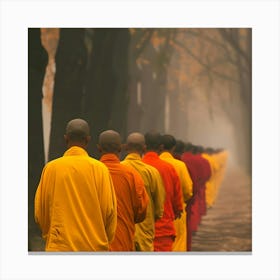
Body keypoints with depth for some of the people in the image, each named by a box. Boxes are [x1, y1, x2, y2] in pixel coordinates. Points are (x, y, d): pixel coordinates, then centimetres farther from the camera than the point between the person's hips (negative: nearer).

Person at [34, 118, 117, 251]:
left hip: (59, 246, 0)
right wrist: (105, 240, 14)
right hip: (94, 246, 0)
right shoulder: (100, 168, -3)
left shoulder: (51, 168, 0)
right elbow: (109, 211, -2)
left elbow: (40, 212, 5)